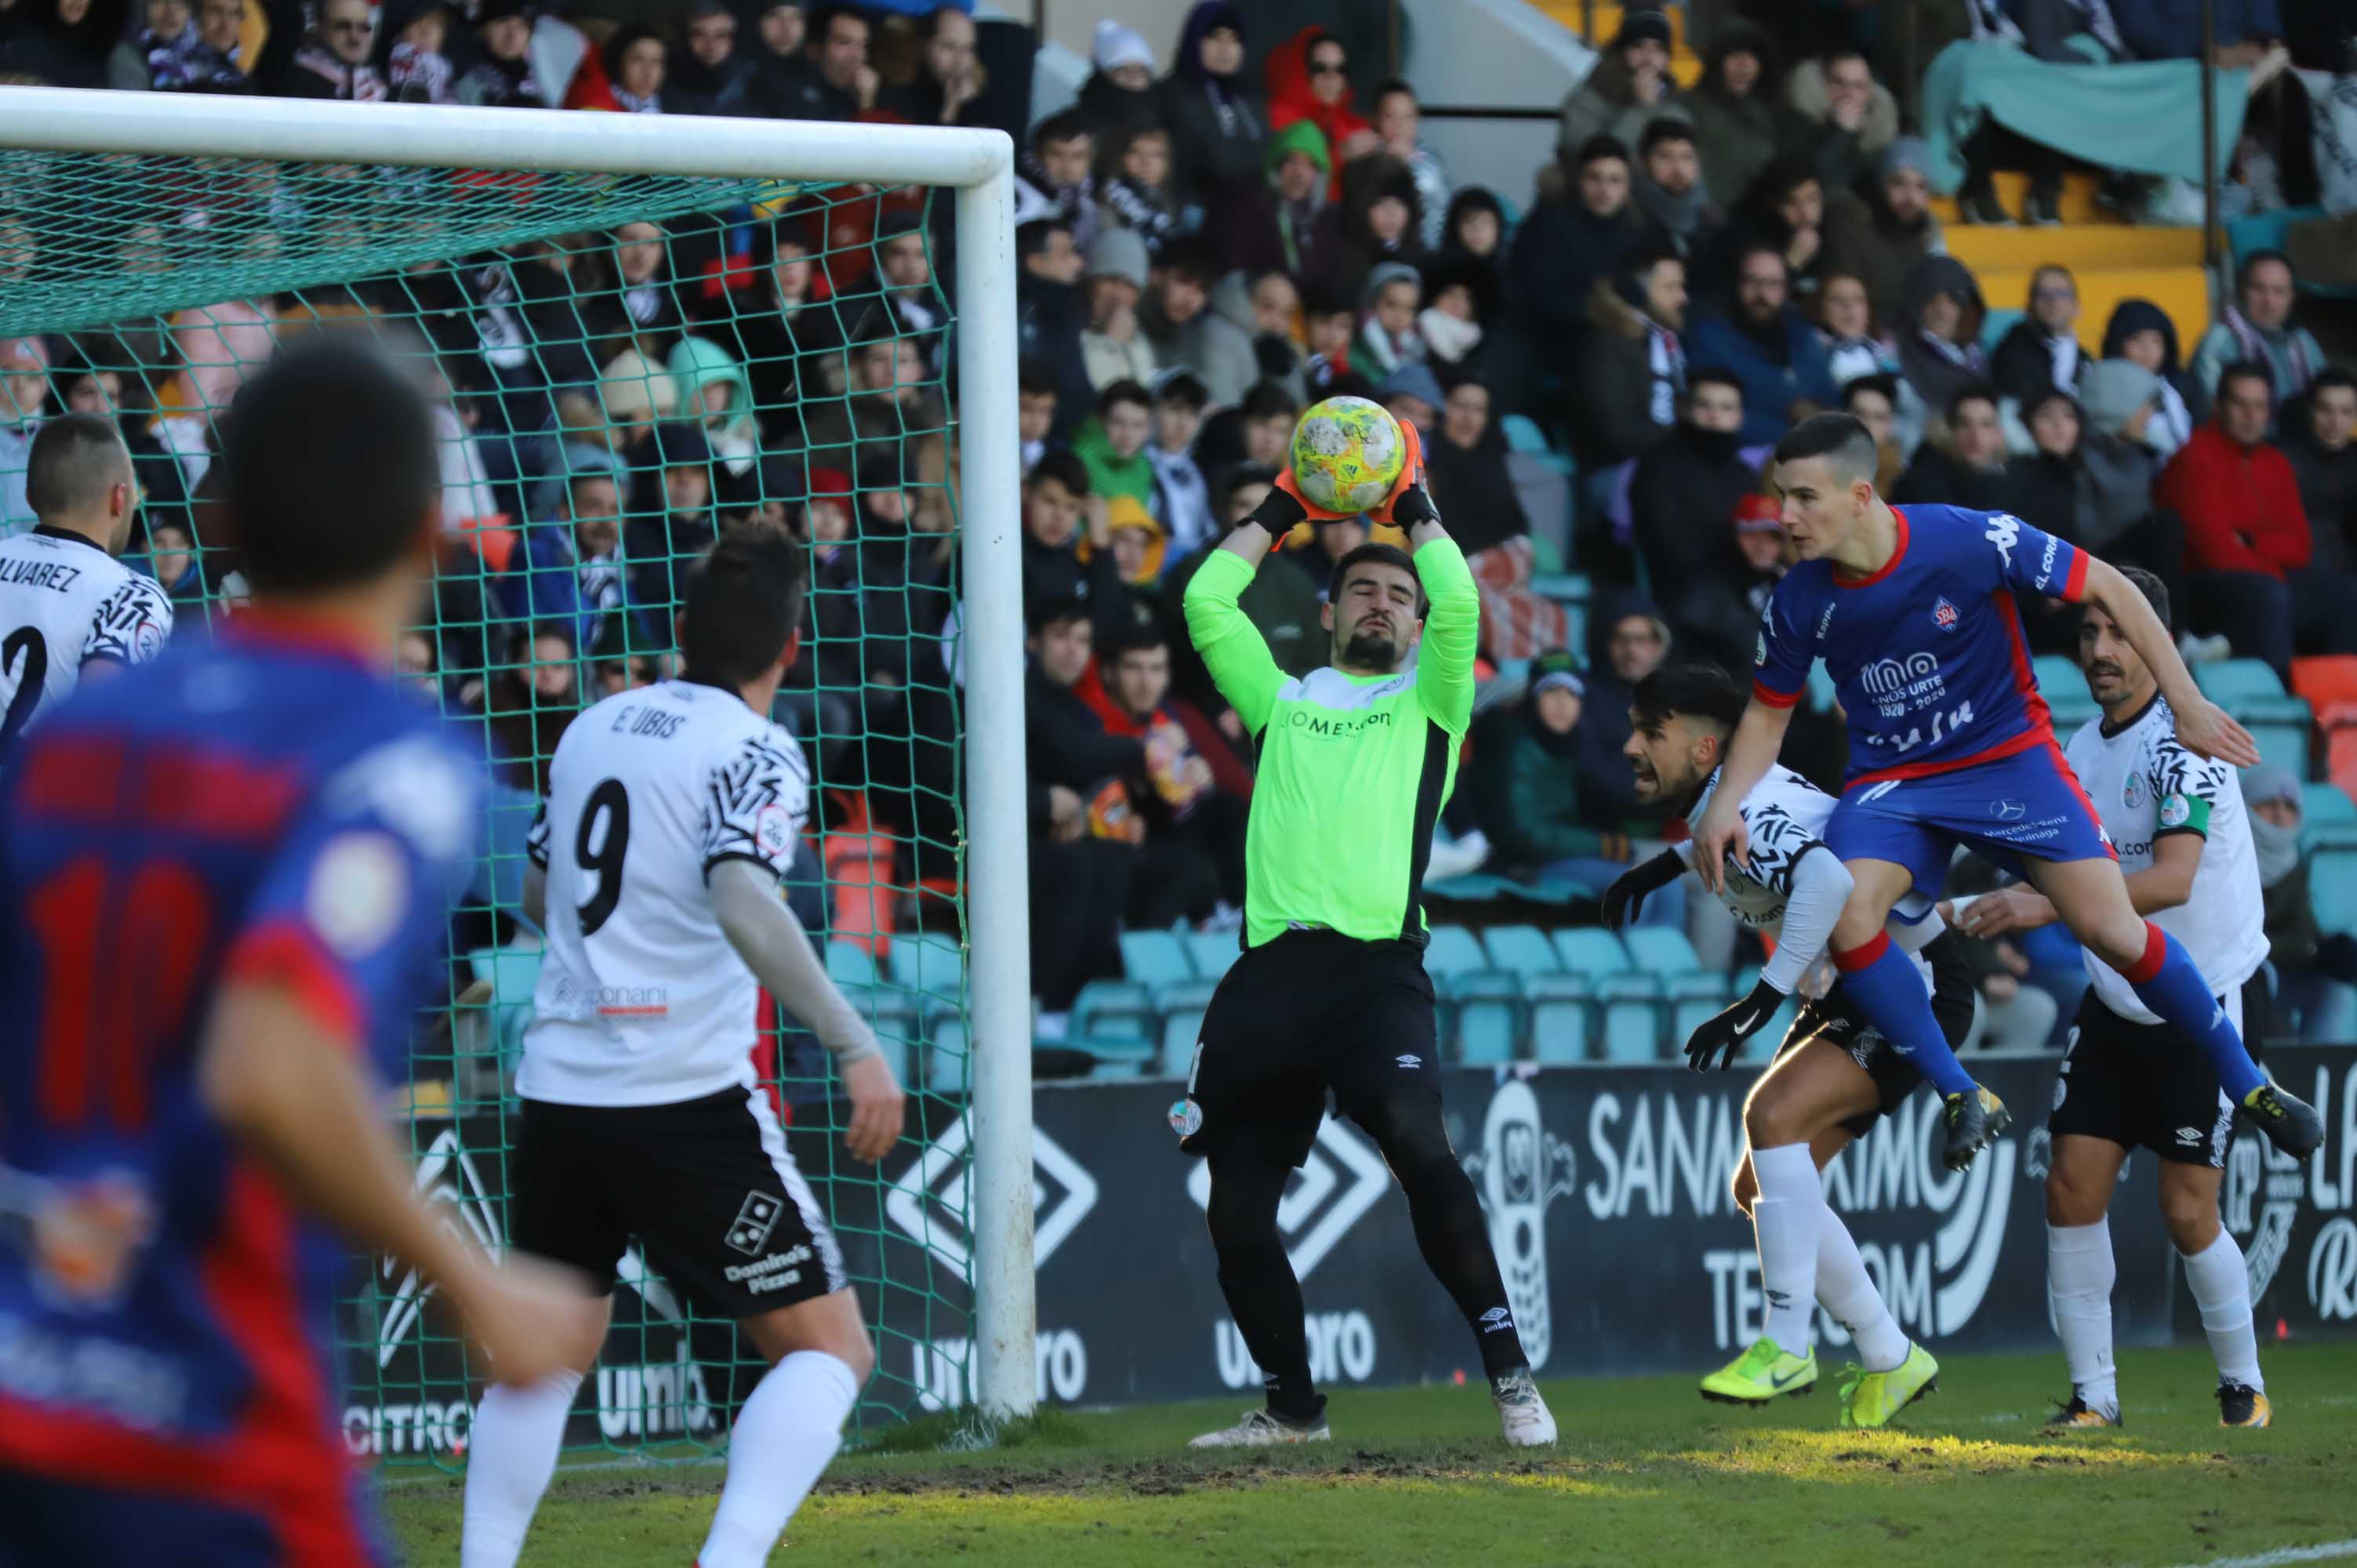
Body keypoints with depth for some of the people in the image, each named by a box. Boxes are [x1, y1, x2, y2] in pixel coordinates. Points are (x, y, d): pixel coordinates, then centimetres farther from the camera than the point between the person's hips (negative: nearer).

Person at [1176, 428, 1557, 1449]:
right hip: (1268, 972, 4)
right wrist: (1282, 506, 23)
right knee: (1237, 1210, 2)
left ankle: (1510, 1375, -19)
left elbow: (1459, 606, 3)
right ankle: (1293, 1407, 19)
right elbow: (1205, 604, 19)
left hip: (1376, 966, -4)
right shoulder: (1283, 702, 25)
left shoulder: (1429, 704, 18)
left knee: (1421, 1149, -25)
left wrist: (1412, 503, 15)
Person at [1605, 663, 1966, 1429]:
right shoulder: (1728, 796, 4)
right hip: (1851, 996, 11)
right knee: (1761, 1185, 5)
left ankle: (1786, 1346, -24)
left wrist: (1758, 1004, -42)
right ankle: (1889, 1360, 15)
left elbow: (1826, 879, -44)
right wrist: (1668, 864, 23)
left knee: (1773, 1115, -29)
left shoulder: (1740, 811, -24)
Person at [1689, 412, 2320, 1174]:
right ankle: (1962, 1099, -10)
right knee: (1846, 919, -26)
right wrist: (1727, 804, -8)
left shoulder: (1972, 541, -21)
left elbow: (2108, 588, -9)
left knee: (2113, 931, -14)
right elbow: (1770, 711, 8)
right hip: (1892, 780, 2)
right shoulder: (1799, 602, -10)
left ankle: (2247, 1084, 7)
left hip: (2007, 754, -2)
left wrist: (2186, 702, -8)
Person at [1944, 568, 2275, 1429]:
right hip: (2114, 1001, 7)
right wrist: (1983, 911, -1)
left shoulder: (2183, 739, -19)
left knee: (2188, 1212, -6)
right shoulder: (2078, 751, 5)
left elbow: (2172, 879, -32)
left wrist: (2046, 904, -38)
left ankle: (2243, 1387, 15)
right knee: (2072, 1190, -4)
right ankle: (2093, 1395, 5)